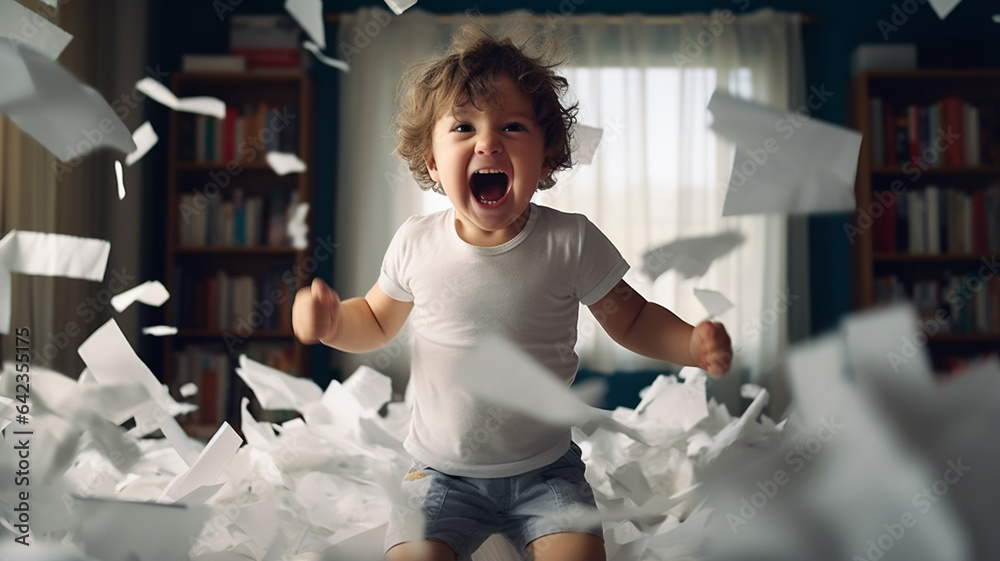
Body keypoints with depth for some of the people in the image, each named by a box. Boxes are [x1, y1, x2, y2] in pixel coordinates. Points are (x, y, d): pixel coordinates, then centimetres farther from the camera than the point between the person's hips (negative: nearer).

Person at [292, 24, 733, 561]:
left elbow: (631, 319, 0)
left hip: (546, 470, -1)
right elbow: (377, 321, 10)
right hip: (441, 473, 1)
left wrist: (695, 343, -18)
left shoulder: (570, 242, -11)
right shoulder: (415, 243, -7)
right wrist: (331, 320, -12)